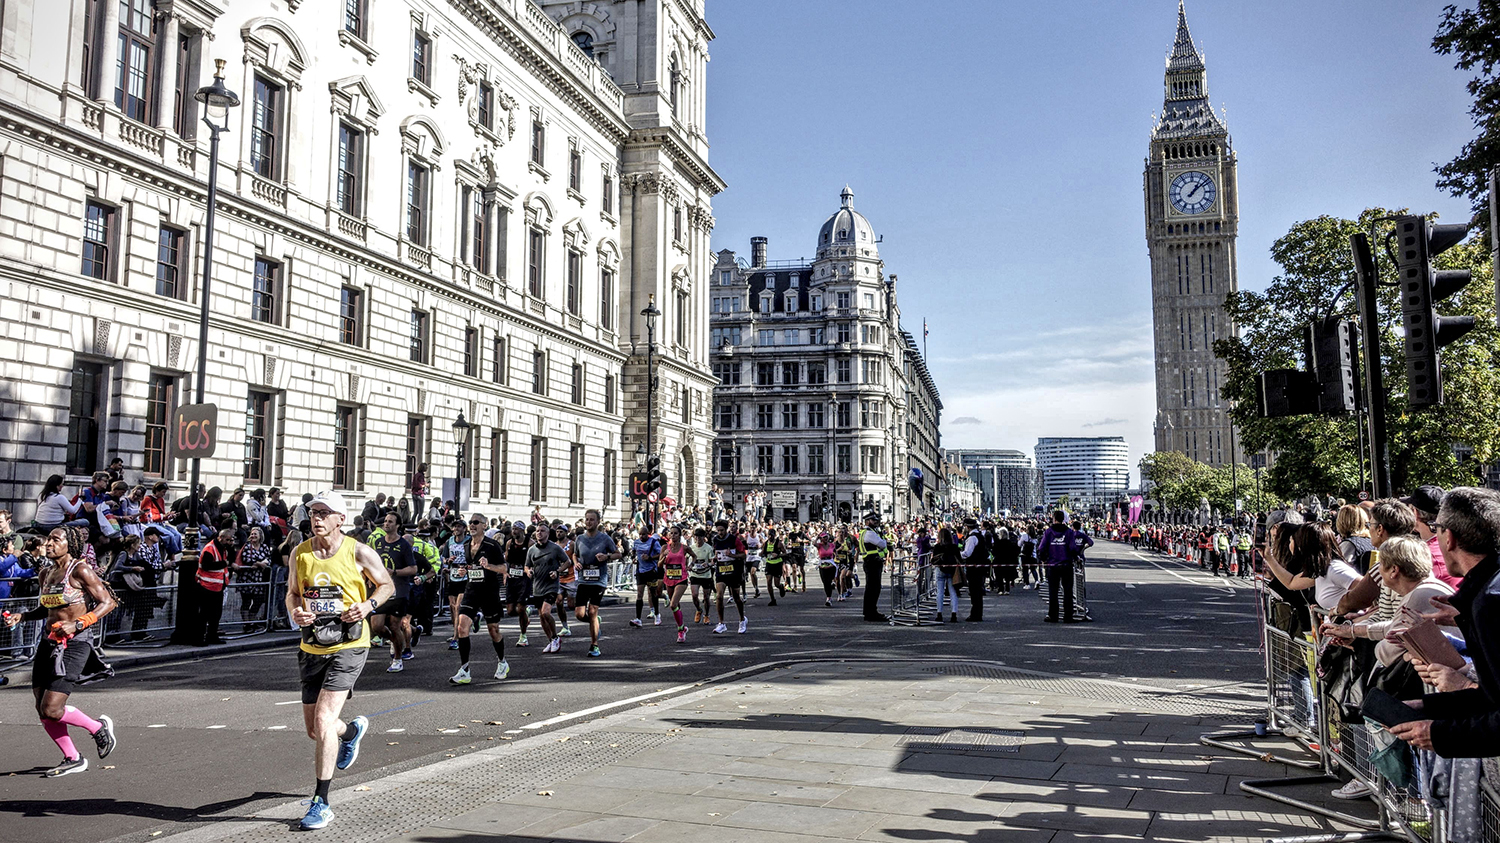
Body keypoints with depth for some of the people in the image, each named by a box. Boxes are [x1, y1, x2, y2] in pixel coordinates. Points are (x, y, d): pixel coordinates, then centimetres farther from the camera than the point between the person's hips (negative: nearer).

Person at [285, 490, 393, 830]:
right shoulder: (300, 553, 2)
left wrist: (367, 605, -14)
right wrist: (295, 612, -7)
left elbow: (387, 585, 5)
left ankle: (321, 803, -7)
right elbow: (292, 593, 15)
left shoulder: (359, 553, -8)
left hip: (348, 646, -5)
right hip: (312, 647, 5)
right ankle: (352, 731, 50)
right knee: (313, 729, 13)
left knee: (323, 718, -17)